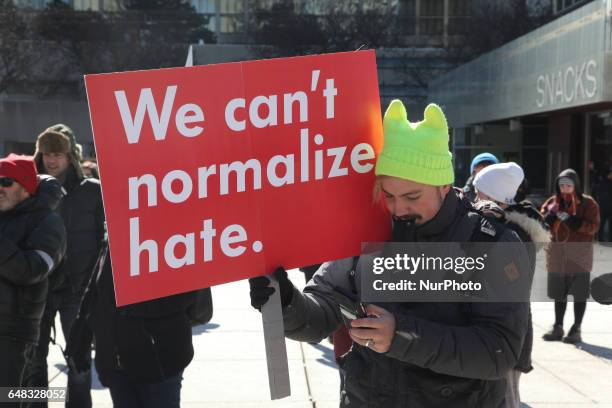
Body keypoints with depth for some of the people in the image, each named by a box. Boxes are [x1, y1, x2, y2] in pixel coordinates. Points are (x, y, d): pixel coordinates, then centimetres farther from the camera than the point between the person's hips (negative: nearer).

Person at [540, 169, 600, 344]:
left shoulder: (588, 203, -2)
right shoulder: (551, 202, 8)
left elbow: (593, 227, -12)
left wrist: (571, 219, -22)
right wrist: (551, 216, -16)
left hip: (579, 255, -4)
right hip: (557, 254, 4)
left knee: (579, 293, 1)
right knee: (559, 293, 12)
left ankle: (576, 330, 10)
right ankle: (558, 328, 22)